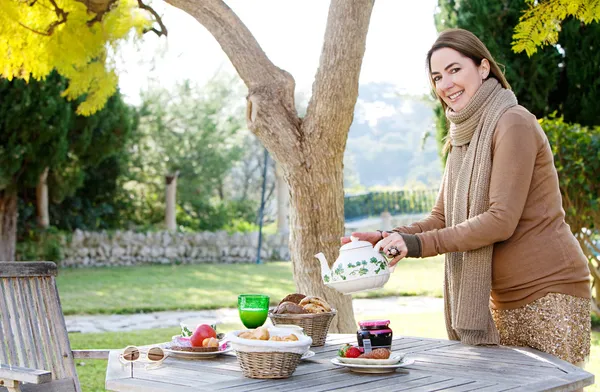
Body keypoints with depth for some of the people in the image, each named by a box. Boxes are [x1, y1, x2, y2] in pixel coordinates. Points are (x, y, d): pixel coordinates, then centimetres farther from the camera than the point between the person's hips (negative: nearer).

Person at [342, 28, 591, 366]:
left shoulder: (513, 124, -14)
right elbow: (442, 218, 10)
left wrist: (419, 244, -23)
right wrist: (389, 238, -7)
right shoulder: (463, 138, 13)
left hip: (550, 293, -8)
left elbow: (501, 220, -21)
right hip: (506, 301, 8)